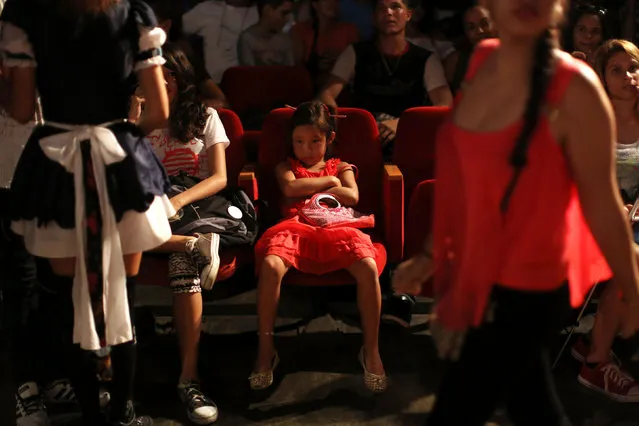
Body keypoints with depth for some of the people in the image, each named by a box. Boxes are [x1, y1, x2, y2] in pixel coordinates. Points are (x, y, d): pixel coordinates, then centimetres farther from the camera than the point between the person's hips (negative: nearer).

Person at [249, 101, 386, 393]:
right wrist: (328, 182, 10)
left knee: (368, 268, -31)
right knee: (271, 266, -36)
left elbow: (351, 196, 6)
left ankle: (371, 350, -17)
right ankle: (265, 350, -23)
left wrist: (308, 190, 6)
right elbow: (290, 188, 2)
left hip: (335, 229, 0)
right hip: (295, 227, 0)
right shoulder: (286, 167, 26)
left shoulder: (341, 167, 27)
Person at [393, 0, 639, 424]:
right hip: (477, 274, 6)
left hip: (527, 291, -6)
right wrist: (432, 252, 13)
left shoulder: (574, 89, -21)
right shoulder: (482, 60, -1)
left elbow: (601, 202, -14)